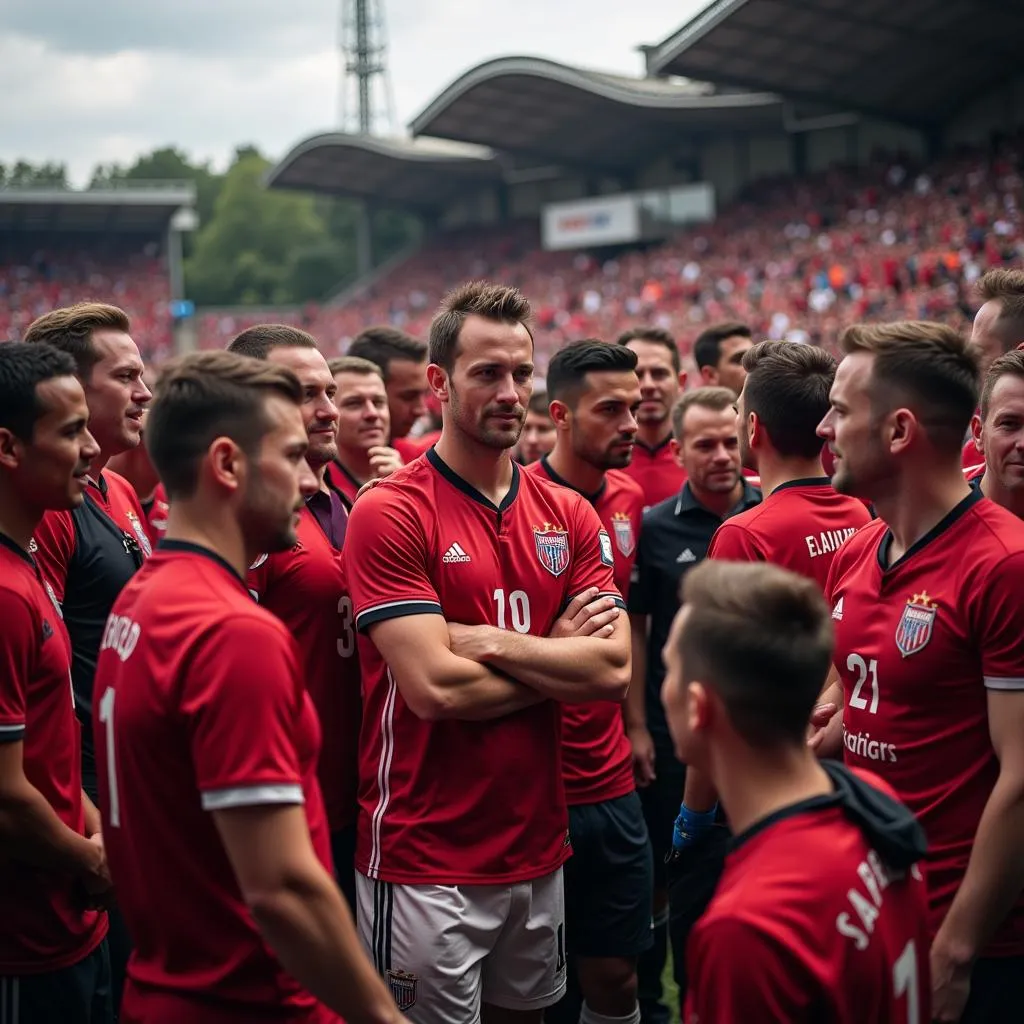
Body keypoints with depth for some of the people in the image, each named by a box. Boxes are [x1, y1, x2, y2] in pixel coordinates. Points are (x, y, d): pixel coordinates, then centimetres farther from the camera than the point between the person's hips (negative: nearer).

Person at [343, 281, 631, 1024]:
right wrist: (560, 655, -6)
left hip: (540, 848, 6)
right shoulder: (390, 514, -11)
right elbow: (436, 688, -19)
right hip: (426, 861, -5)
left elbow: (615, 669, -5)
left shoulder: (571, 516, 6)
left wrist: (495, 642, -15)